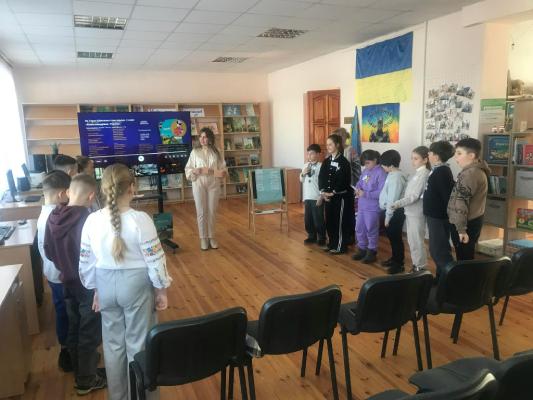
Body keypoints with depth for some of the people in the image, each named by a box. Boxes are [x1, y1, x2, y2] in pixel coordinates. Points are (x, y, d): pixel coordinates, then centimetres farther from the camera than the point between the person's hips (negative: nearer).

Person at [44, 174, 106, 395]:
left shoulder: (53, 217, -6)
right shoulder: (87, 220, -28)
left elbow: (48, 251, 6)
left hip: (68, 282, 7)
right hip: (89, 284, -7)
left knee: (74, 327, 22)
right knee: (89, 332, 10)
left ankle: (80, 368, 41)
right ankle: (86, 381, 25)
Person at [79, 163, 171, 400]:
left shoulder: (92, 220, -6)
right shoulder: (140, 220, -19)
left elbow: (86, 262, 2)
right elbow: (155, 260, -16)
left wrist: (95, 290, 16)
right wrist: (162, 290, -2)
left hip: (106, 286, 4)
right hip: (136, 285, -4)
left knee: (113, 342, 20)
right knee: (138, 344, 12)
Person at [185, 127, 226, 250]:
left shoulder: (216, 152, 4)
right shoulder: (195, 152, 0)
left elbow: (223, 168, 4)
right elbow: (188, 169, -2)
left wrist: (221, 172, -17)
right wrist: (199, 171, -17)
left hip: (213, 184, 1)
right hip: (199, 184, -1)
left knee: (212, 212, 7)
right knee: (201, 212, 3)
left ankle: (212, 237, 20)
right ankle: (203, 238, 14)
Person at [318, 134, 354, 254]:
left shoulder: (344, 162, -10)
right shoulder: (326, 161, 9)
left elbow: (343, 181, -17)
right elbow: (321, 177, 4)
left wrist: (333, 193, -19)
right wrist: (323, 191, -10)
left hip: (341, 196, -6)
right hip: (328, 196, 7)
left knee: (340, 221, 1)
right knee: (329, 220, 12)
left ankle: (340, 246, 11)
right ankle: (331, 244, 25)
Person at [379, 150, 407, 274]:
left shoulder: (396, 177, -20)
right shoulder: (393, 175, 10)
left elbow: (393, 200, -21)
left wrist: (388, 217, -17)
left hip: (395, 213, -10)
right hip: (392, 211, 10)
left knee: (396, 237, 0)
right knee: (392, 236, 20)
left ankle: (399, 264, 11)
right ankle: (395, 258, 34)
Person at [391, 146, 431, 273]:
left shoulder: (424, 174, -15)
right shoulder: (416, 173, 13)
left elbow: (414, 196, -21)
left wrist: (397, 204, -24)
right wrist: (399, 204, 6)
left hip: (417, 213, -9)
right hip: (410, 211, 9)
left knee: (417, 241, 0)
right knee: (412, 241, 17)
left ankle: (421, 267, 12)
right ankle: (416, 264, 29)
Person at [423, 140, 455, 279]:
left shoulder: (442, 172, -19)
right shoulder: (438, 170, 11)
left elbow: (448, 194, -23)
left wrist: (448, 214, -20)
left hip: (439, 217, -10)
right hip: (435, 215, 10)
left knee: (438, 250, -6)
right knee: (438, 249, 16)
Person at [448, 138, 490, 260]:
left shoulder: (469, 174, -20)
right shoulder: (478, 170, 13)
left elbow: (461, 203, -23)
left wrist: (461, 228, -22)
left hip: (466, 224, -10)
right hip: (474, 220, 10)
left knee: (463, 260, -1)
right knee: (468, 258, 17)